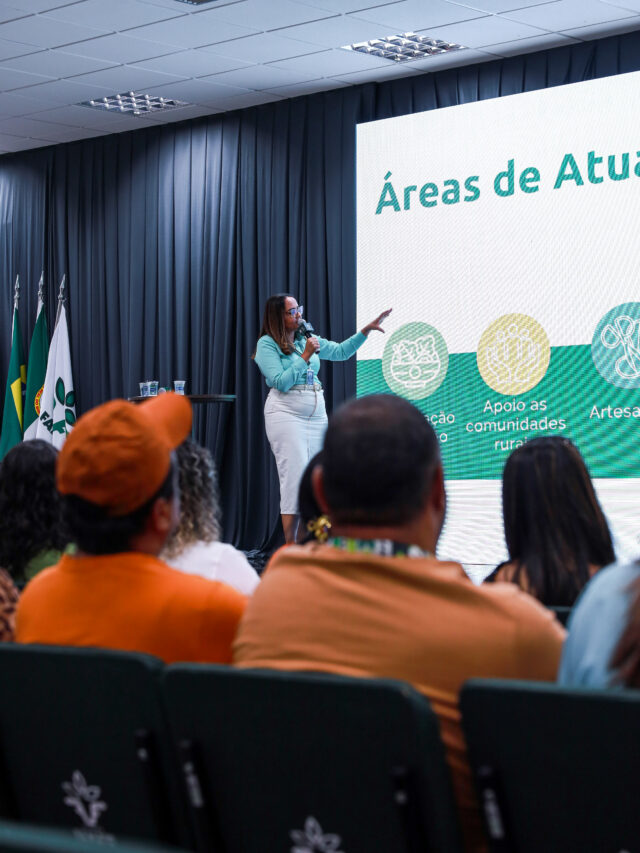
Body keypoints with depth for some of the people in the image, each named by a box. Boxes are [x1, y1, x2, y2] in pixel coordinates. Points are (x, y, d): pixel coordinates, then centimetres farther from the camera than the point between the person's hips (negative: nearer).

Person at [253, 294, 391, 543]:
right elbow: (281, 382, -14)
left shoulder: (307, 339, 13)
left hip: (317, 415, 7)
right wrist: (305, 356, -14)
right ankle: (291, 549, -10)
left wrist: (367, 330, 14)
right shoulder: (267, 344, -5)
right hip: (286, 414, -7)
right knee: (296, 477, -12)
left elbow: (341, 351, 21)